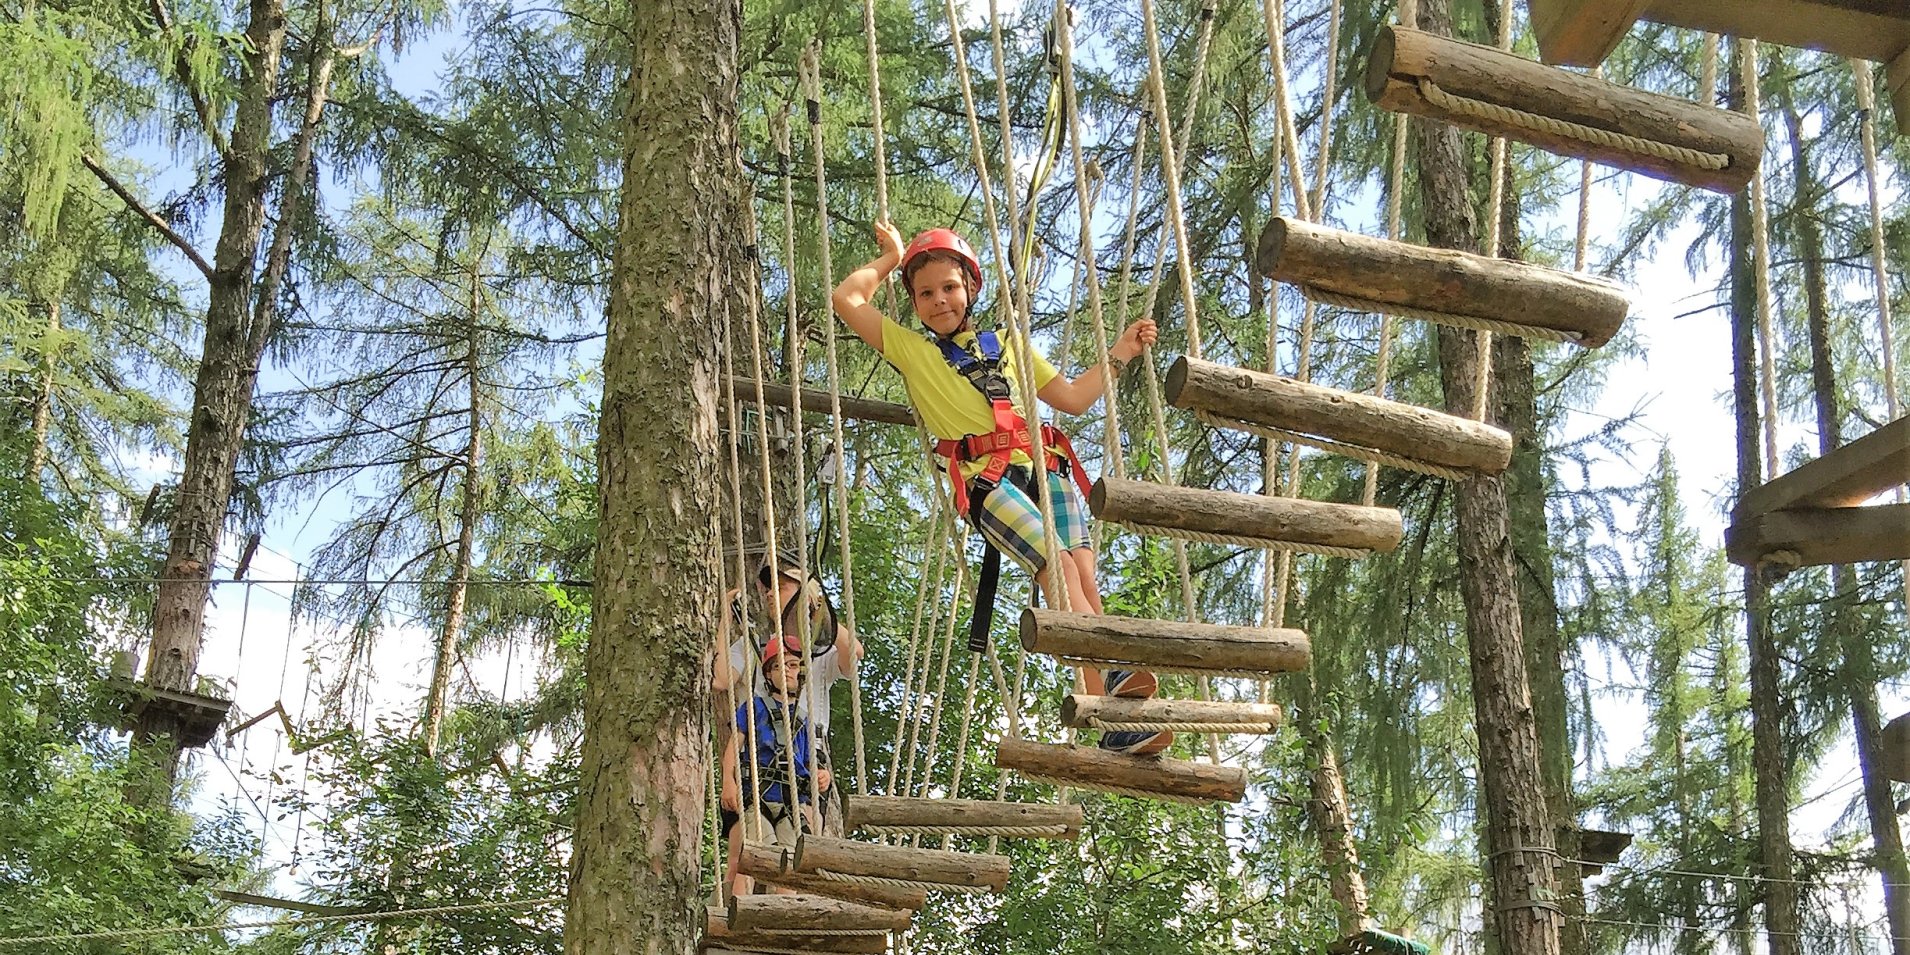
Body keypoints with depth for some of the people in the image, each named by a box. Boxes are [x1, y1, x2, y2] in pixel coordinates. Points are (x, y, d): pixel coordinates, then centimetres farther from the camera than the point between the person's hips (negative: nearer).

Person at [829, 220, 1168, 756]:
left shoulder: (1007, 346, 32)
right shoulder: (910, 349, 21)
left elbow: (1072, 399, 33)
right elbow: (847, 299, 12)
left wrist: (1118, 355, 28)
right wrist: (890, 257, 24)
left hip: (1045, 466, 4)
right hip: (984, 476, -4)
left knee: (1083, 570, -21)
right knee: (1058, 564, -28)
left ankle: (1105, 693, -32)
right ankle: (1107, 683, -41)